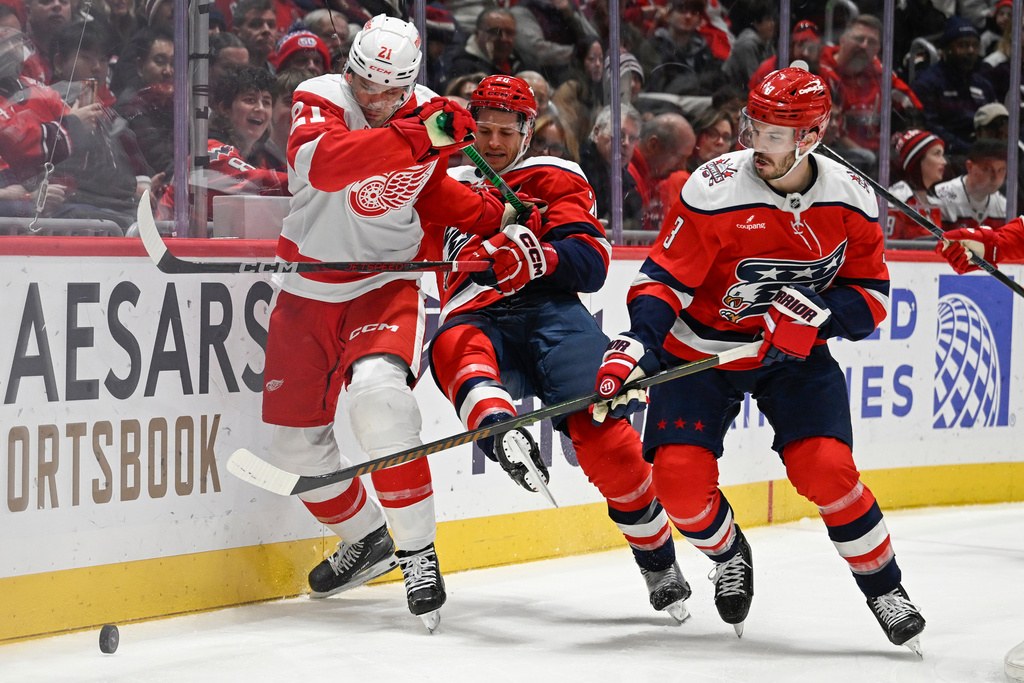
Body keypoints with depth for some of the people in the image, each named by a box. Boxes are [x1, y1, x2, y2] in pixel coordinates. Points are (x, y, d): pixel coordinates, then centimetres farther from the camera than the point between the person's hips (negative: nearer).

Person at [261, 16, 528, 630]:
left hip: (385, 286, -1)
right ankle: (366, 541, 35)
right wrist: (417, 137, -48)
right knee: (296, 440, 8)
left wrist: (498, 215, 7)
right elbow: (321, 163, -40)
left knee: (378, 396, -30)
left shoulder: (427, 113, -3)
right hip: (308, 293, 1)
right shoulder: (320, 101, -15)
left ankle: (419, 552, -20)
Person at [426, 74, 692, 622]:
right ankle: (502, 434, -66)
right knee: (452, 348, -37)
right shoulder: (448, 187, 27)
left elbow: (592, 263, 1)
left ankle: (659, 561, -8)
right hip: (478, 323, 2)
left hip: (549, 311, -2)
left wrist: (535, 257, -19)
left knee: (598, 425, -23)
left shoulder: (556, 179, 15)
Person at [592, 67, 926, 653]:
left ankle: (885, 588, 4)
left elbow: (870, 297, -4)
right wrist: (635, 350, -35)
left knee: (826, 469, -18)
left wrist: (815, 314, -25)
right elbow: (664, 281, -19)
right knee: (680, 479, -15)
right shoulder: (714, 191, -22)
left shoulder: (851, 200, -11)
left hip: (795, 352, 1)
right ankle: (729, 555, 19)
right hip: (700, 349, -1)